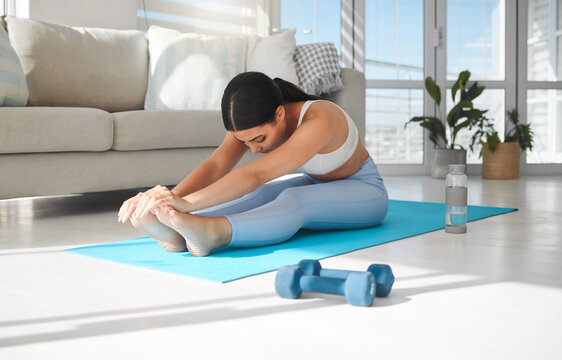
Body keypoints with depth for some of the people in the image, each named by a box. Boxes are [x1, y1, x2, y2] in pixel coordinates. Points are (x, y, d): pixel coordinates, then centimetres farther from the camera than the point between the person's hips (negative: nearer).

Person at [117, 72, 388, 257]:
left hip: (364, 191, -6)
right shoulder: (251, 123, -17)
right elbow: (216, 165, -30)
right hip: (314, 185, 6)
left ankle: (213, 232, -61)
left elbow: (256, 174, -49)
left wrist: (187, 202, -59)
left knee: (294, 201, -38)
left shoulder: (318, 121, -38)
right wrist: (172, 197, -48)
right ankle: (176, 231, -47)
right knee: (255, 196, -26)